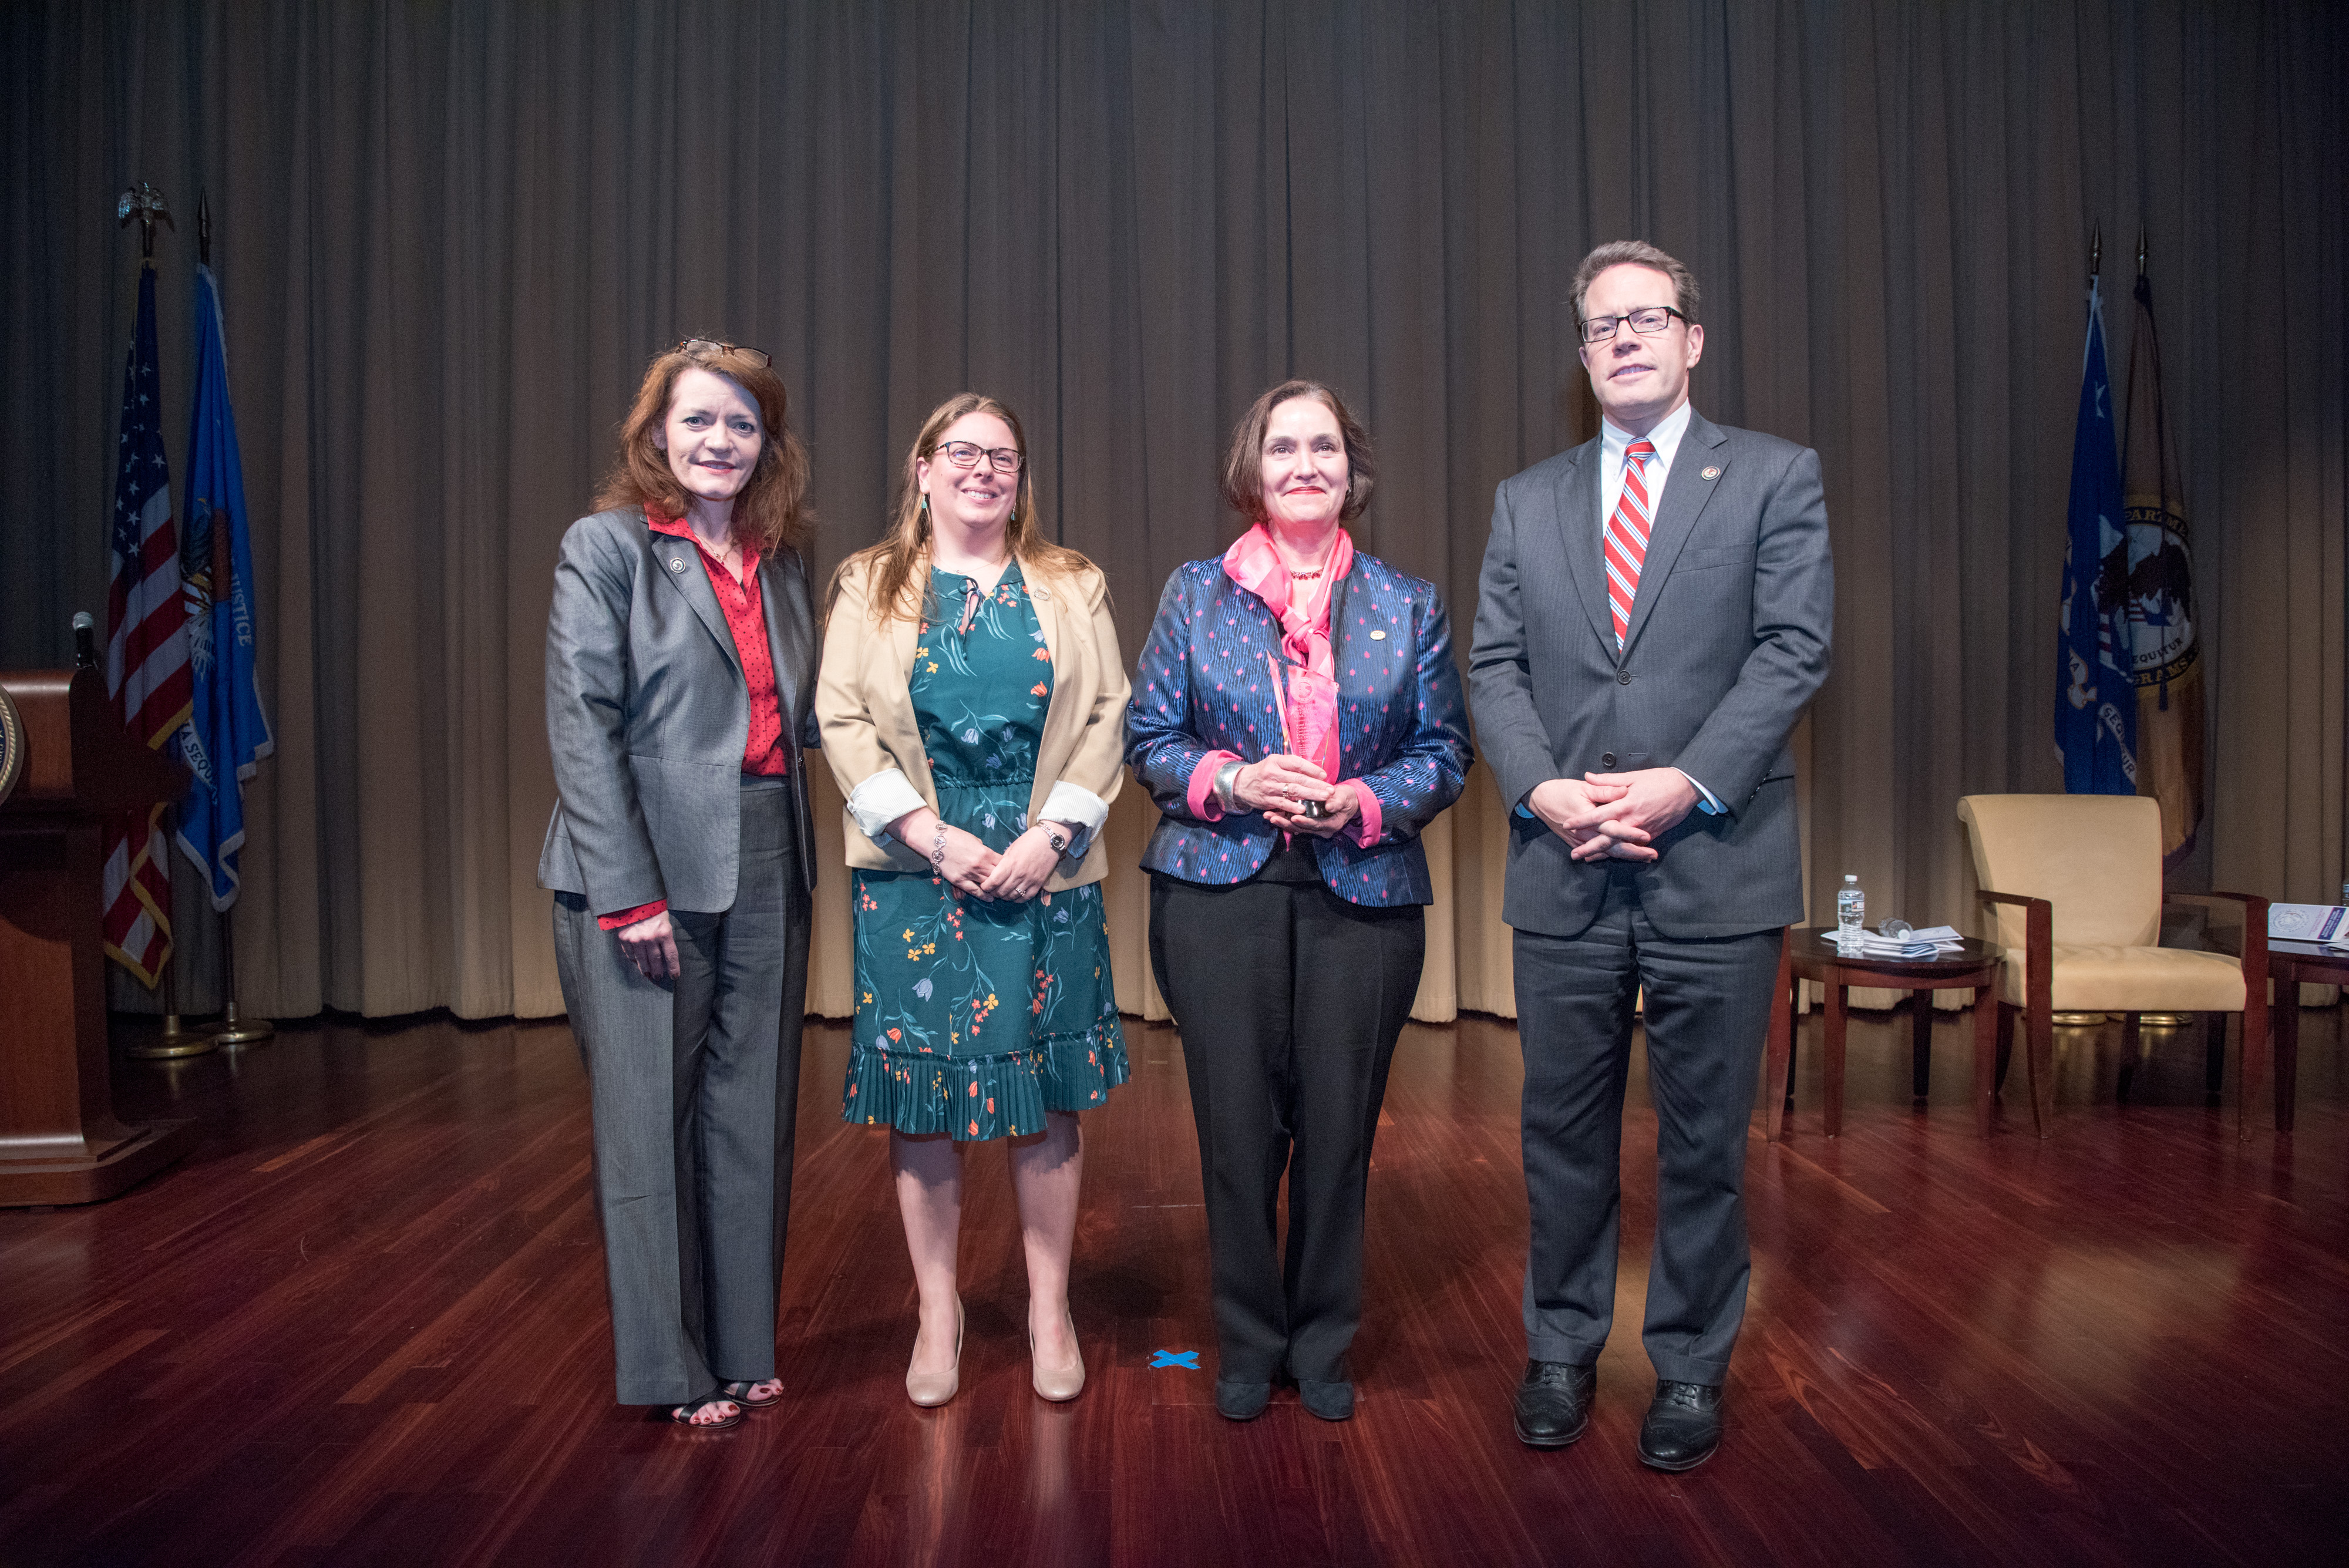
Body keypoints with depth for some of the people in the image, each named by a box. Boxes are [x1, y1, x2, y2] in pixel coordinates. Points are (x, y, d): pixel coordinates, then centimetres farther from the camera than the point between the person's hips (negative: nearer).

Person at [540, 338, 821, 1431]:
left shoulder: (780, 561, 14)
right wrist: (629, 891, -15)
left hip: (766, 870, 5)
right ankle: (668, 1368, 19)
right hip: (645, 872, -5)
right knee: (649, 1118, 4)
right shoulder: (606, 547, -2)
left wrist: (795, 850, 2)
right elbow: (582, 727, -9)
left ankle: (743, 1349, 24)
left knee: (751, 1117, 10)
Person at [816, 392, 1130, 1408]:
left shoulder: (1074, 587, 11)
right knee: (919, 1093, 5)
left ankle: (1050, 1309, 20)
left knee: (1046, 1092, 5)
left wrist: (1051, 835, -9)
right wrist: (932, 835, -11)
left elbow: (1108, 718, 4)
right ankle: (938, 1312, 21)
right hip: (911, 876, 0)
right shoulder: (867, 586, 9)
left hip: (1046, 872, 1)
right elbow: (843, 723, 0)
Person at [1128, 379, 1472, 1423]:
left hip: (1364, 896, 1)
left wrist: (1364, 802, -12)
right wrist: (1233, 783, -13)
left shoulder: (1410, 606, 9)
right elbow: (1149, 738, 5)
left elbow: (1444, 752, 7)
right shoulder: (1193, 594, 8)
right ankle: (1248, 1345, 25)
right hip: (1221, 894, 0)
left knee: (1338, 1131, 6)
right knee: (1237, 1130, 4)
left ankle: (1323, 1346, 27)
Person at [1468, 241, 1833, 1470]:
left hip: (1715, 867, -2)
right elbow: (1494, 666, 7)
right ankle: (1561, 1351, 28)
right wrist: (1542, 789, -10)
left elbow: (1793, 650, -5)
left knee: (1703, 1139, 8)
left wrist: (1687, 785, -16)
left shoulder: (1775, 478, 5)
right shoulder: (1526, 500, 14)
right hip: (1563, 872, 2)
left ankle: (1691, 1368, 26)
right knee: (1564, 1132, 11)